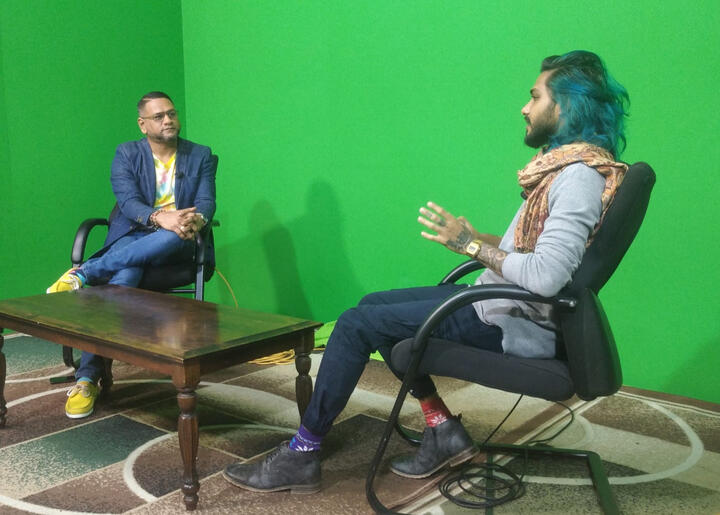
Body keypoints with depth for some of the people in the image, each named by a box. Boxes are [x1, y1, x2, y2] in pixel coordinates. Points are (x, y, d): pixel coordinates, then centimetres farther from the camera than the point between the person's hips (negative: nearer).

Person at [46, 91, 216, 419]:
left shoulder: (201, 156, 11)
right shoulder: (126, 154, 8)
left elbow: (206, 202, -1)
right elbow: (128, 201, -8)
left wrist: (197, 219, -27)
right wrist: (160, 217, -30)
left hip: (176, 244, 1)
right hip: (132, 235, -1)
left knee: (171, 238, -39)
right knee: (124, 276, -36)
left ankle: (84, 272, -31)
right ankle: (87, 378, -35)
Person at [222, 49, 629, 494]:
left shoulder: (579, 176, -19)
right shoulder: (563, 165, 12)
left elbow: (546, 276, -30)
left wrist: (473, 245, -21)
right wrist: (476, 238, 5)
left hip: (512, 323, -10)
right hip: (499, 304, 10)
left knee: (356, 324, -10)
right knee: (375, 305, 14)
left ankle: (301, 456, 4)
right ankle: (443, 430, 12)